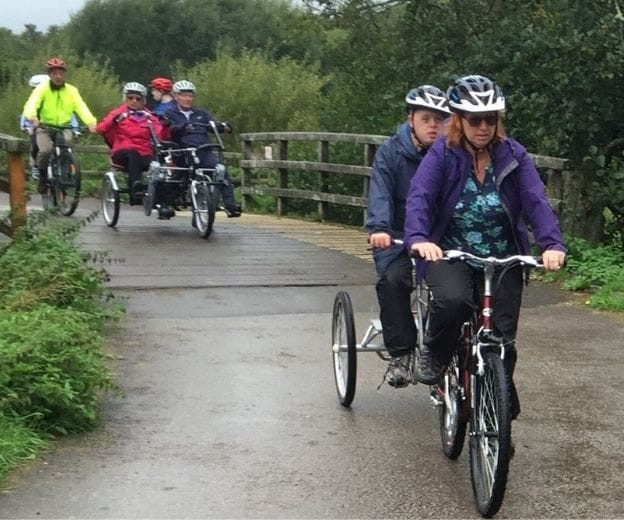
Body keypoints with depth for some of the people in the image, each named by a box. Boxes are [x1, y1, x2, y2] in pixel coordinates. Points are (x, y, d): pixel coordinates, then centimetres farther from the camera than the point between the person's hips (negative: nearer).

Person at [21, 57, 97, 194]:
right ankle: (42, 175, 2)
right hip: (44, 127, -1)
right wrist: (32, 117, -45)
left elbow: (81, 107, -13)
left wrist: (91, 122, -33)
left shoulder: (71, 90, 1)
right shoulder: (42, 88, -5)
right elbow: (32, 104, -21)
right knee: (46, 150, -28)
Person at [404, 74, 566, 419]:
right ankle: (433, 355, -3)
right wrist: (418, 238, -42)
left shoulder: (513, 155, -3)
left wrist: (552, 244, -31)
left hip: (503, 260, 2)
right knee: (452, 300, -34)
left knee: (502, 341, -3)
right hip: (450, 254, -2)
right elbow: (419, 197, -22)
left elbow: (536, 201, -13)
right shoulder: (442, 155, -9)